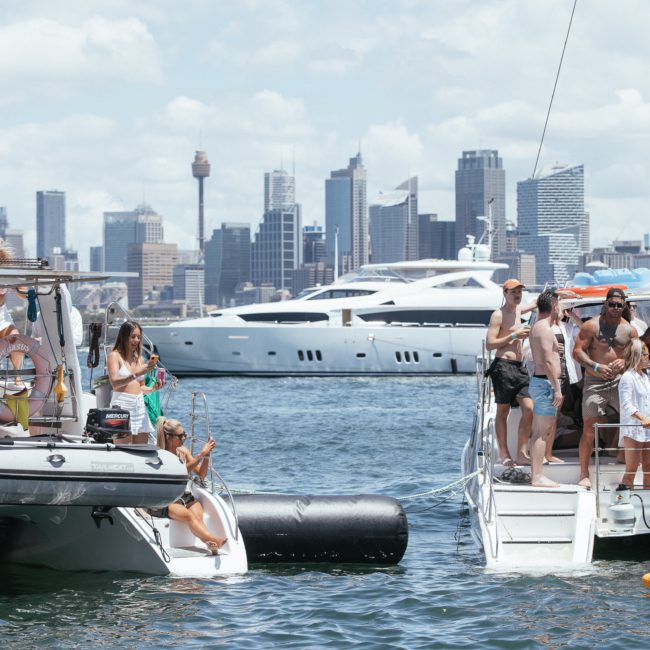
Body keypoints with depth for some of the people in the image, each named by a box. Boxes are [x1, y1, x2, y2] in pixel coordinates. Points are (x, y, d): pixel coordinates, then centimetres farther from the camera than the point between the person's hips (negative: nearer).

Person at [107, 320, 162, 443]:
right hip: (122, 404, -6)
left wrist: (152, 388, 2)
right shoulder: (115, 356, -2)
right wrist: (136, 374, -28)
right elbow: (114, 382, -17)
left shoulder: (139, 358, 16)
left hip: (139, 405, 6)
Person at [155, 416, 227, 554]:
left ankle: (211, 544, -54)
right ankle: (214, 540, -58)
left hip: (187, 496, 5)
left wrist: (207, 456, -3)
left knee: (198, 517, -28)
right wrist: (201, 454, -22)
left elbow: (200, 474, 12)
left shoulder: (183, 451, 12)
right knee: (188, 516, -35)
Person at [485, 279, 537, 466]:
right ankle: (504, 455, 1)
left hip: (519, 366, 7)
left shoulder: (518, 310, 18)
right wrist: (514, 336, -14)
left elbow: (534, 304, 41)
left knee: (528, 408, -4)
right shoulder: (498, 315, -6)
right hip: (503, 365, -7)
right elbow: (489, 344, -12)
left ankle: (521, 453, -3)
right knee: (503, 410, -1)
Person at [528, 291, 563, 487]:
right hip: (546, 383, -10)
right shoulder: (545, 329, -15)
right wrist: (557, 388, -20)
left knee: (539, 432, 13)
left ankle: (536, 475, 16)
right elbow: (548, 362, -21)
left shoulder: (537, 327, 16)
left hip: (538, 381, 10)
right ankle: (538, 476, -11)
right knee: (542, 432, -10)